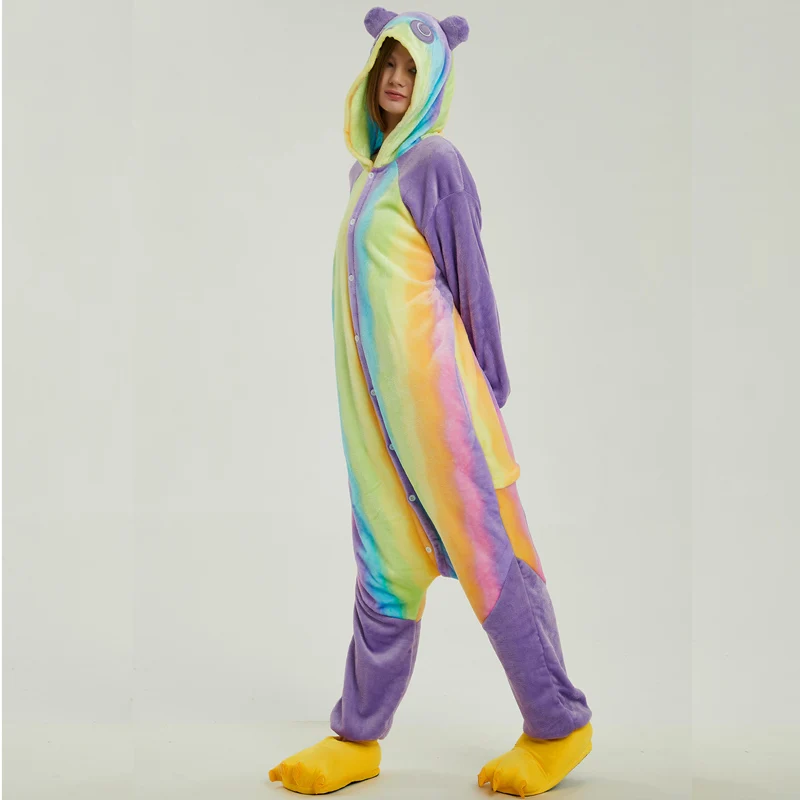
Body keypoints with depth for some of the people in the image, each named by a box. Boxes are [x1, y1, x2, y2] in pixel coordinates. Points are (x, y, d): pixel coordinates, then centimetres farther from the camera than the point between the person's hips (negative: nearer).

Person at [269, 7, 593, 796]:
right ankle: (358, 737, 19)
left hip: (431, 390, -8)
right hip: (373, 400, 8)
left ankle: (558, 726, 11)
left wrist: (486, 391, -4)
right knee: (386, 561, 11)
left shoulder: (434, 161, -6)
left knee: (485, 551, -2)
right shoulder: (368, 165, 17)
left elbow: (470, 277, -6)